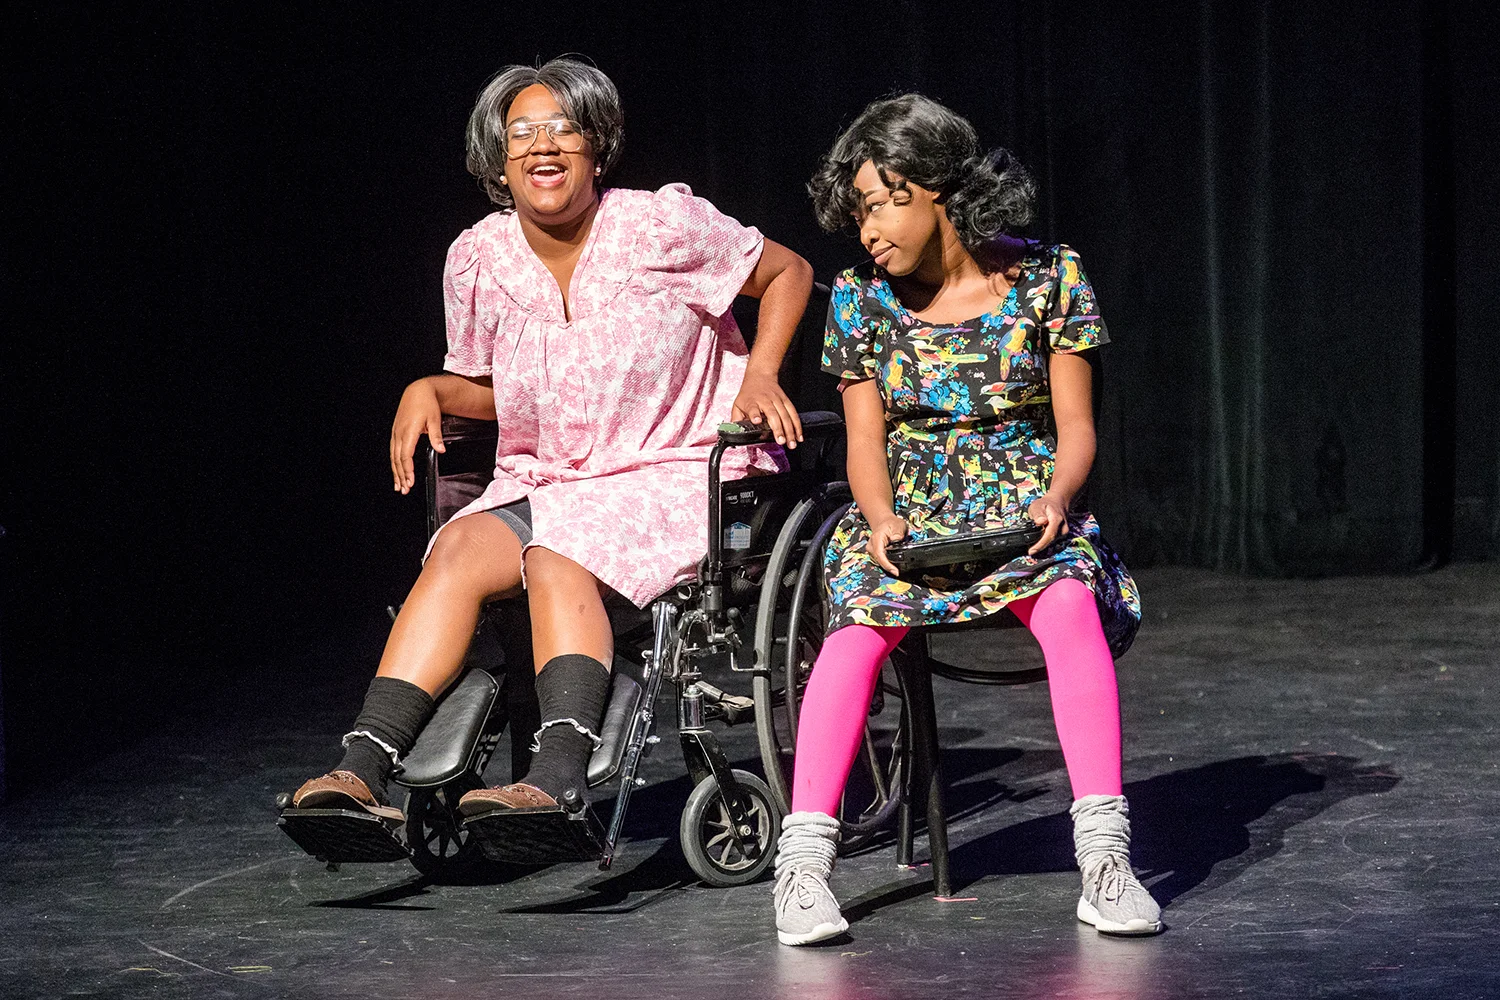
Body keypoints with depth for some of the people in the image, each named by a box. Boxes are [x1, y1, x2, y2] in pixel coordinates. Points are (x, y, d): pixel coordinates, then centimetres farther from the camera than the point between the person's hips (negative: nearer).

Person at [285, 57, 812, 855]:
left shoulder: (663, 227, -6)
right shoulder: (479, 259, 5)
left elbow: (788, 272, 7)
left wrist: (761, 372, -7)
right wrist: (430, 391, 0)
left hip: (676, 478, -4)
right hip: (545, 486, 4)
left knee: (559, 559, -34)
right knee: (459, 551, -26)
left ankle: (559, 779, -50)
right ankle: (362, 769, -37)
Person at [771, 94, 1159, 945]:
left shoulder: (1046, 279, 1)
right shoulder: (863, 298, 6)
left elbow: (1074, 426, 2)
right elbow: (866, 443, 6)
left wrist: (1056, 497, -19)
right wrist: (881, 518, -15)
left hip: (1025, 510, -1)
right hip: (909, 514, 1)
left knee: (1072, 606, -35)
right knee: (861, 625, -32)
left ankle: (1105, 853, -34)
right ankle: (804, 861, -31)